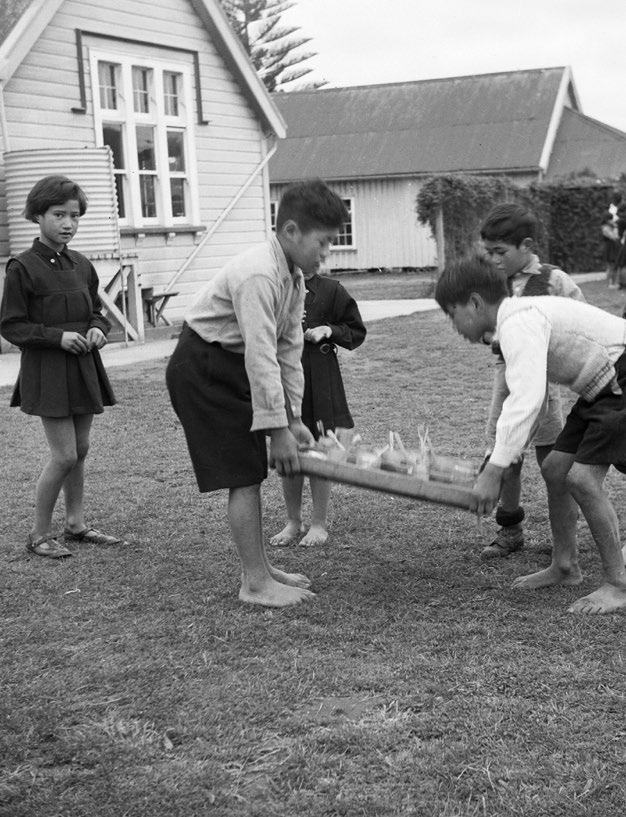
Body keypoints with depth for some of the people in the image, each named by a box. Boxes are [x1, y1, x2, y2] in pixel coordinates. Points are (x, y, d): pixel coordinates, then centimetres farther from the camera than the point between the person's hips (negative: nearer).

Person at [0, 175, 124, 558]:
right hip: (46, 371, -6)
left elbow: (97, 309, 19)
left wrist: (98, 329, -3)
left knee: (81, 450, 13)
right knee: (64, 455, -7)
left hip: (83, 368, 6)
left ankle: (77, 524, 26)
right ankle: (40, 533, 8)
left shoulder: (81, 265, 7)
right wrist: (58, 336, -19)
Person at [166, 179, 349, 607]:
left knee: (251, 471, 13)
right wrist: (277, 429, -28)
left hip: (231, 369, 10)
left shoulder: (294, 277, 3)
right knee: (243, 475, -9)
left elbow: (289, 350, 5)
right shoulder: (259, 275, -27)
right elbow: (261, 357, -31)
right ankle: (255, 582, -1)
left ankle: (259, 568, 24)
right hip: (202, 368, -10)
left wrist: (294, 418, 3)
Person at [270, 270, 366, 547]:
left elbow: (357, 332, 5)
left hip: (319, 381, -2)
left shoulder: (330, 290, -3)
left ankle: (319, 524, 18)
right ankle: (293, 521, 24)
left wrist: (329, 330, -12)